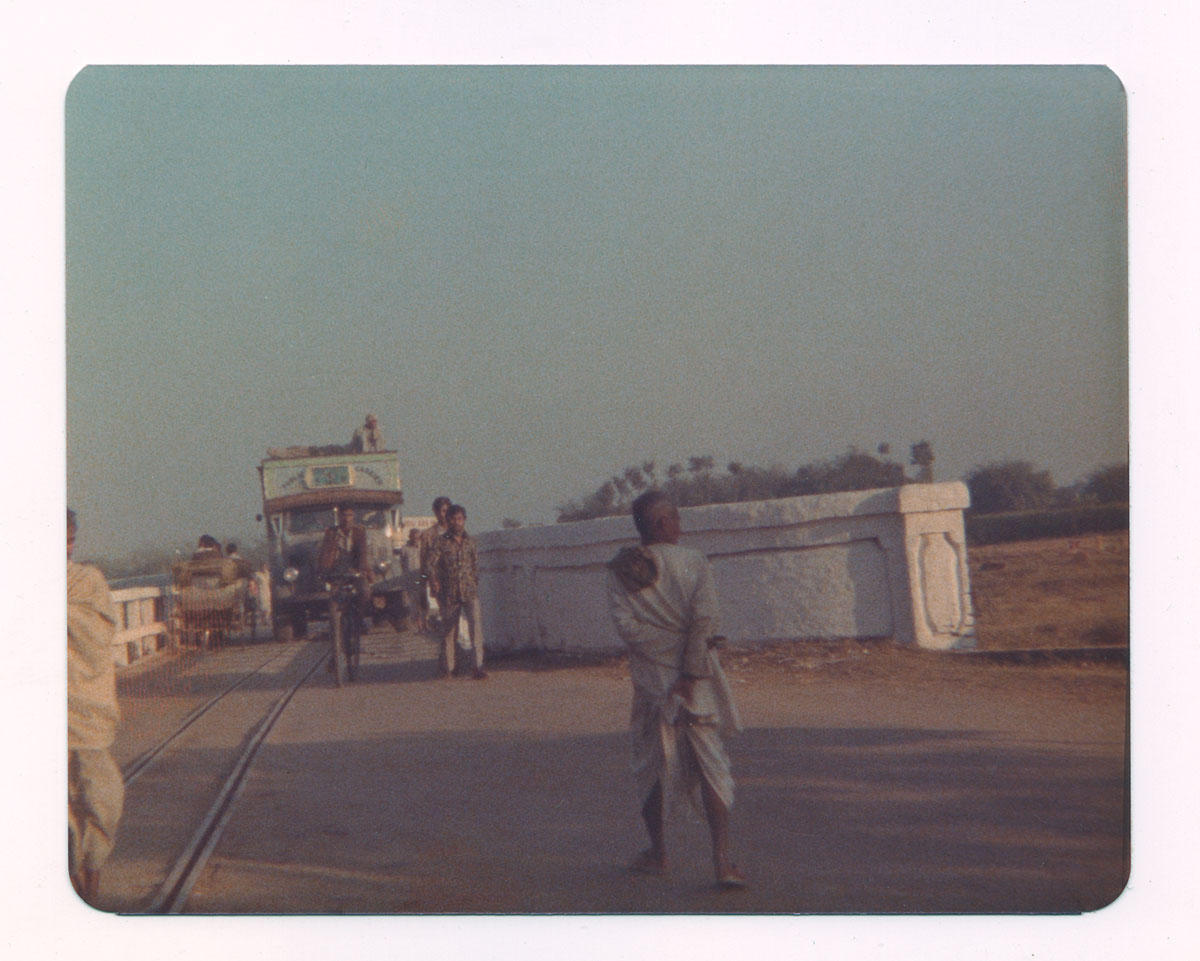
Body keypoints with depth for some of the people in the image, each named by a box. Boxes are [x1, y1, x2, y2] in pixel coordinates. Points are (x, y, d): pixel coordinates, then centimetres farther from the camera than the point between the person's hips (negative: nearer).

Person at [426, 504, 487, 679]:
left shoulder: (470, 541, 9)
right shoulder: (441, 542, 0)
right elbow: (432, 563, -10)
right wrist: (434, 581, -25)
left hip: (469, 592, 1)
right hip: (449, 593, -1)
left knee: (476, 622, -18)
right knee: (448, 630, 7)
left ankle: (479, 666, -21)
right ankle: (448, 667, 21)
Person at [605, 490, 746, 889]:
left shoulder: (621, 570, -1)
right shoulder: (694, 562, -4)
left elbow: (626, 624, -11)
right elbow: (703, 619, -14)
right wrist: (690, 672, -14)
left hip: (650, 681, 1)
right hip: (698, 682, -1)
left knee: (652, 765, 16)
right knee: (711, 766, 2)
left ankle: (657, 852, 26)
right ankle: (722, 859, -8)